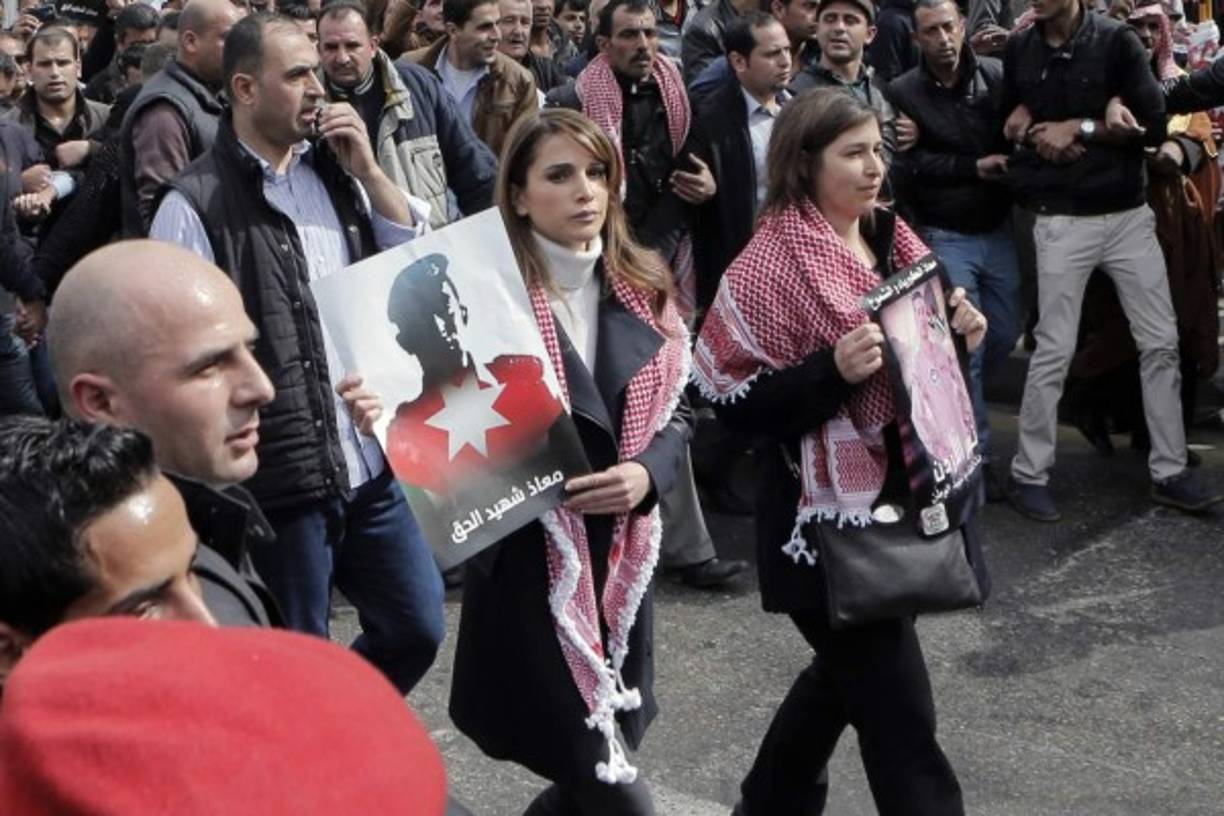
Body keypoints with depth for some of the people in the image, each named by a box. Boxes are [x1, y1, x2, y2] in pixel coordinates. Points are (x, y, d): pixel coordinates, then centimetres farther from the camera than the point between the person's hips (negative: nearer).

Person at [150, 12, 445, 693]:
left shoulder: (333, 170, 9)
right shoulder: (197, 204, -12)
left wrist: (366, 169, -3)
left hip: (371, 462, 7)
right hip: (281, 476, -6)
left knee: (418, 627, 16)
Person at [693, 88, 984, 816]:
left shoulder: (893, 238, 7)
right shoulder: (769, 265, -15)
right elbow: (736, 404, -17)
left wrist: (958, 333, -2)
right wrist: (834, 370, -29)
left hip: (909, 493, 8)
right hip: (831, 514, -8)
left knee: (849, 668, 23)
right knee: (899, 713, -3)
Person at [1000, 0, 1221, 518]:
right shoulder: (1018, 50, 1)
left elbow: (1154, 126, -7)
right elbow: (1007, 123, 16)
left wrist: (1080, 127, -12)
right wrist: (1029, 132, -5)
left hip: (1130, 216, 1)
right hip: (1062, 222, 0)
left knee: (1160, 343, 3)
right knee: (1054, 350, -1)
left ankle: (1168, 471, 15)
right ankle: (1028, 475, 10)